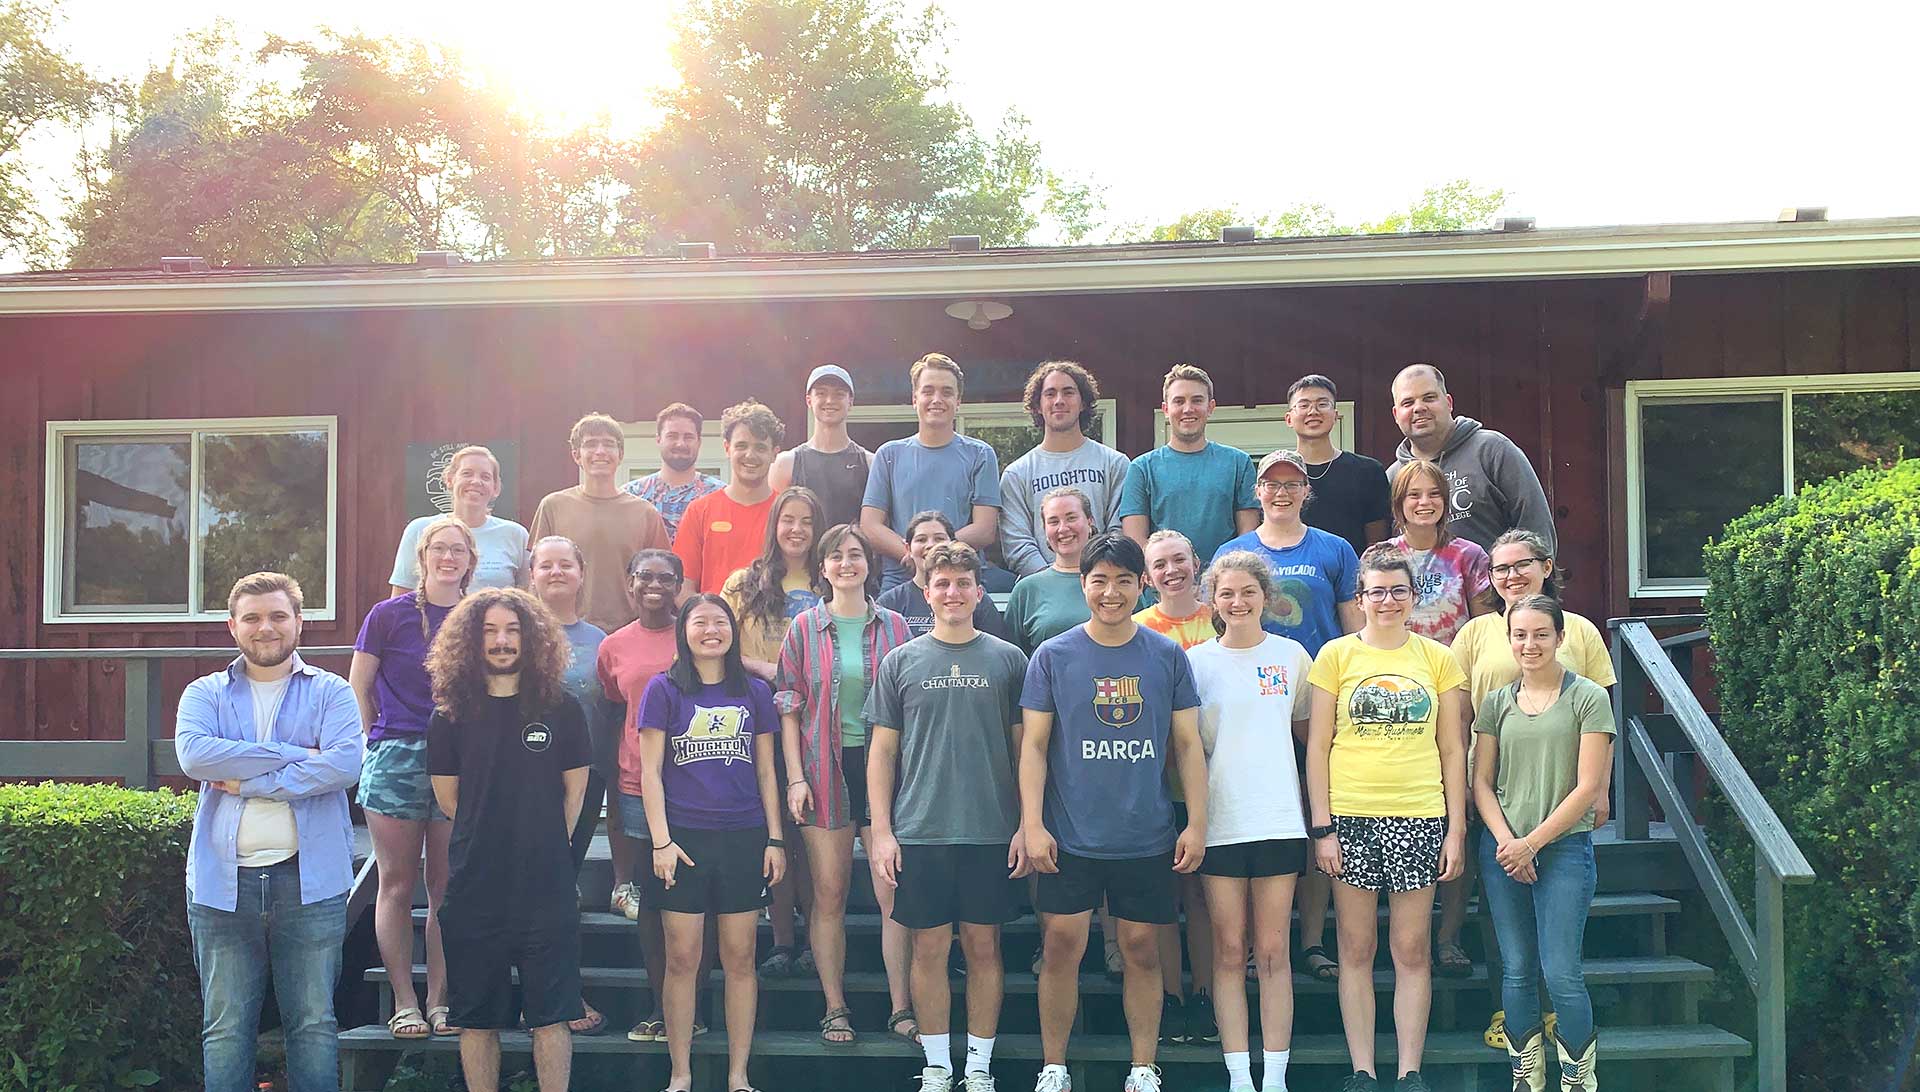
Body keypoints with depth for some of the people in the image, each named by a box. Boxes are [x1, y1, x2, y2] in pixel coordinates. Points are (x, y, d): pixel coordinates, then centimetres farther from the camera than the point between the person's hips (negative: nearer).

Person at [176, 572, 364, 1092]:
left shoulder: (330, 692, 6)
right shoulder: (205, 694, 10)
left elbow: (345, 762, -12)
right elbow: (193, 754, -11)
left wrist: (249, 781, -12)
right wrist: (294, 755, -13)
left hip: (308, 879, -1)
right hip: (223, 881, 1)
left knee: (314, 1023, 5)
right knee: (225, 1028, 7)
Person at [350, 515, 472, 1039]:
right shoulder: (389, 615, 1)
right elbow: (358, 689, 5)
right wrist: (375, 748, 3)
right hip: (396, 757, -2)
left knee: (447, 888, 5)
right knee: (398, 886, 2)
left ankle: (439, 999, 13)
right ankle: (404, 1002, 9)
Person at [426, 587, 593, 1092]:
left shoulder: (561, 708, 2)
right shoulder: (451, 714, 3)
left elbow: (574, 790, 9)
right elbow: (448, 798, 9)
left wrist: (545, 847, 9)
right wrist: (489, 844, 9)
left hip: (546, 886, -1)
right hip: (474, 888, 1)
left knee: (550, 1016, 2)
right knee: (476, 1018, 7)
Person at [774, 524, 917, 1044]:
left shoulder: (893, 626, 5)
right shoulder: (804, 628, 5)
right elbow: (789, 707, 4)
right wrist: (796, 777, -4)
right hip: (825, 768, 0)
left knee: (894, 894, -2)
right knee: (829, 894, 4)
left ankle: (901, 1009, 6)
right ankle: (835, 1008, 14)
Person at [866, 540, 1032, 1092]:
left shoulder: (1008, 660, 5)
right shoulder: (901, 662, 6)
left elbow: (1025, 747, 7)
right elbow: (882, 750, 6)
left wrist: (1027, 825, 1)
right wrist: (881, 831, 0)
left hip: (992, 833, 0)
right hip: (919, 834, 0)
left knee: (984, 947, 6)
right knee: (929, 948, 5)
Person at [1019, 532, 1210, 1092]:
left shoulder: (1168, 657, 4)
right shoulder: (1053, 656, 1)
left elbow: (1188, 745, 6)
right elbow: (1034, 746, 1)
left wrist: (1197, 823, 1)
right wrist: (1032, 825, -6)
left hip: (1147, 836, 1)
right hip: (1070, 836, -1)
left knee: (1142, 949, 7)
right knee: (1061, 947, 0)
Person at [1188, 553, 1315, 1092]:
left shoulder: (1292, 655, 6)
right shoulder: (1195, 660, 3)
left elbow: (1306, 729, 16)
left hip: (1278, 819, 0)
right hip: (1219, 821, 0)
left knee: (1273, 952, 2)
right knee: (1229, 951, 3)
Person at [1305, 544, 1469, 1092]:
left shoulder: (1437, 658, 8)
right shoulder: (1337, 655, 4)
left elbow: (1452, 750, 9)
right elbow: (1317, 746, 3)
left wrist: (1456, 829, 3)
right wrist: (1321, 826, -4)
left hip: (1418, 818, 1)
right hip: (1352, 816, -1)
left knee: (1412, 950, 3)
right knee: (1356, 950, 4)